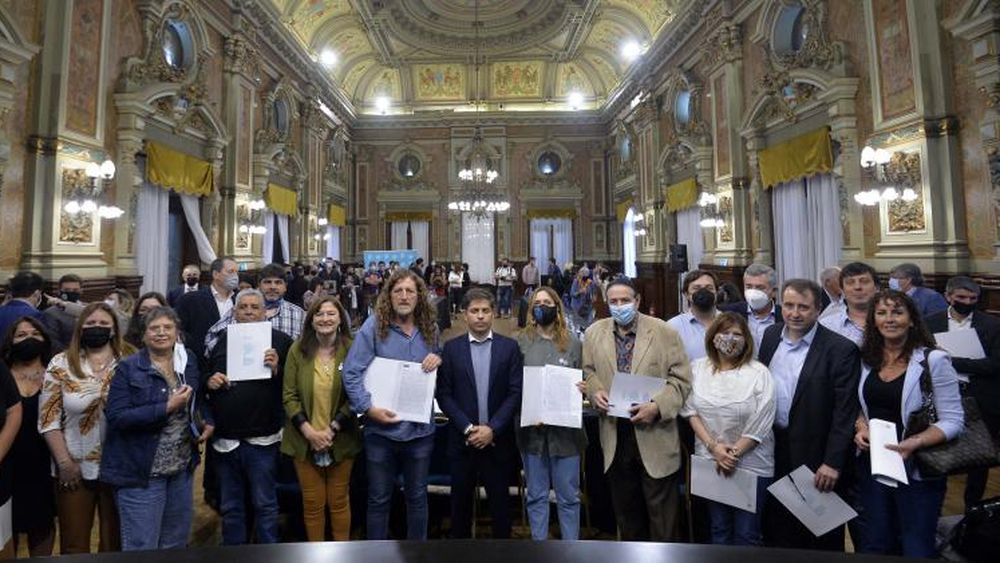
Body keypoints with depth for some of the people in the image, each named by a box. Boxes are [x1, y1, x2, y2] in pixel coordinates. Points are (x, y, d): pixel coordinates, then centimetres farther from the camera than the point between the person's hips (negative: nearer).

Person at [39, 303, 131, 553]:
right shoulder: (61, 364, -2)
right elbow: (48, 419, -2)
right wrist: (64, 462, -7)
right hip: (75, 468, 1)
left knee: (115, 539, 14)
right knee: (74, 543, 16)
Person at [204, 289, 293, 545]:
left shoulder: (280, 340, -4)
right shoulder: (221, 340, 8)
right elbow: (202, 378, 17)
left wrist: (276, 370, -23)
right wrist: (209, 381, -4)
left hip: (262, 439, -4)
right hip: (225, 438, 4)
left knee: (265, 505, 9)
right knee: (230, 507, 18)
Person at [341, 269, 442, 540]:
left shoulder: (430, 329, 3)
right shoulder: (374, 326, -7)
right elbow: (351, 372, -10)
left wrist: (439, 360, -8)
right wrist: (368, 407, -18)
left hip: (420, 429, 3)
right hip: (381, 429, -2)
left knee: (417, 497, 18)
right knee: (379, 499, 15)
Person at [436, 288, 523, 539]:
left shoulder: (509, 346, -1)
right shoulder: (451, 348, 0)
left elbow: (516, 393, -5)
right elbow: (444, 394, -2)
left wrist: (492, 429, -12)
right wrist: (467, 428, -12)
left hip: (498, 440, 0)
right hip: (462, 439, 1)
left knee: (499, 501, 12)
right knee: (460, 501, 13)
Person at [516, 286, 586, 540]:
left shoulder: (573, 343, 2)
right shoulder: (520, 342, -1)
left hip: (565, 428, 1)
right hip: (531, 428, 0)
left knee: (568, 495, 10)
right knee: (536, 495, 13)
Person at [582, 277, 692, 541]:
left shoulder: (664, 332, -8)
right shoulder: (594, 333, 2)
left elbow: (681, 378, -7)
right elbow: (589, 371, 13)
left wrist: (657, 407, -20)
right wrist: (596, 392, -7)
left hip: (654, 434, -3)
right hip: (615, 433, 3)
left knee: (660, 507, 11)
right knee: (624, 505, 20)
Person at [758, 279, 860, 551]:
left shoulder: (841, 350, -14)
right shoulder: (771, 335, 1)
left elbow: (845, 411, -15)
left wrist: (832, 463, -17)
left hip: (815, 455, -4)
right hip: (773, 448, 5)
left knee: (821, 541, 15)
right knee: (777, 530, 20)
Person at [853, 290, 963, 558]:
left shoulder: (933, 360, -12)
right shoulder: (868, 359, 1)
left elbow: (953, 421, -12)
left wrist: (914, 443, -25)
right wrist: (861, 428, -7)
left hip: (917, 469, -4)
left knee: (916, 549, 12)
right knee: (875, 546, 19)